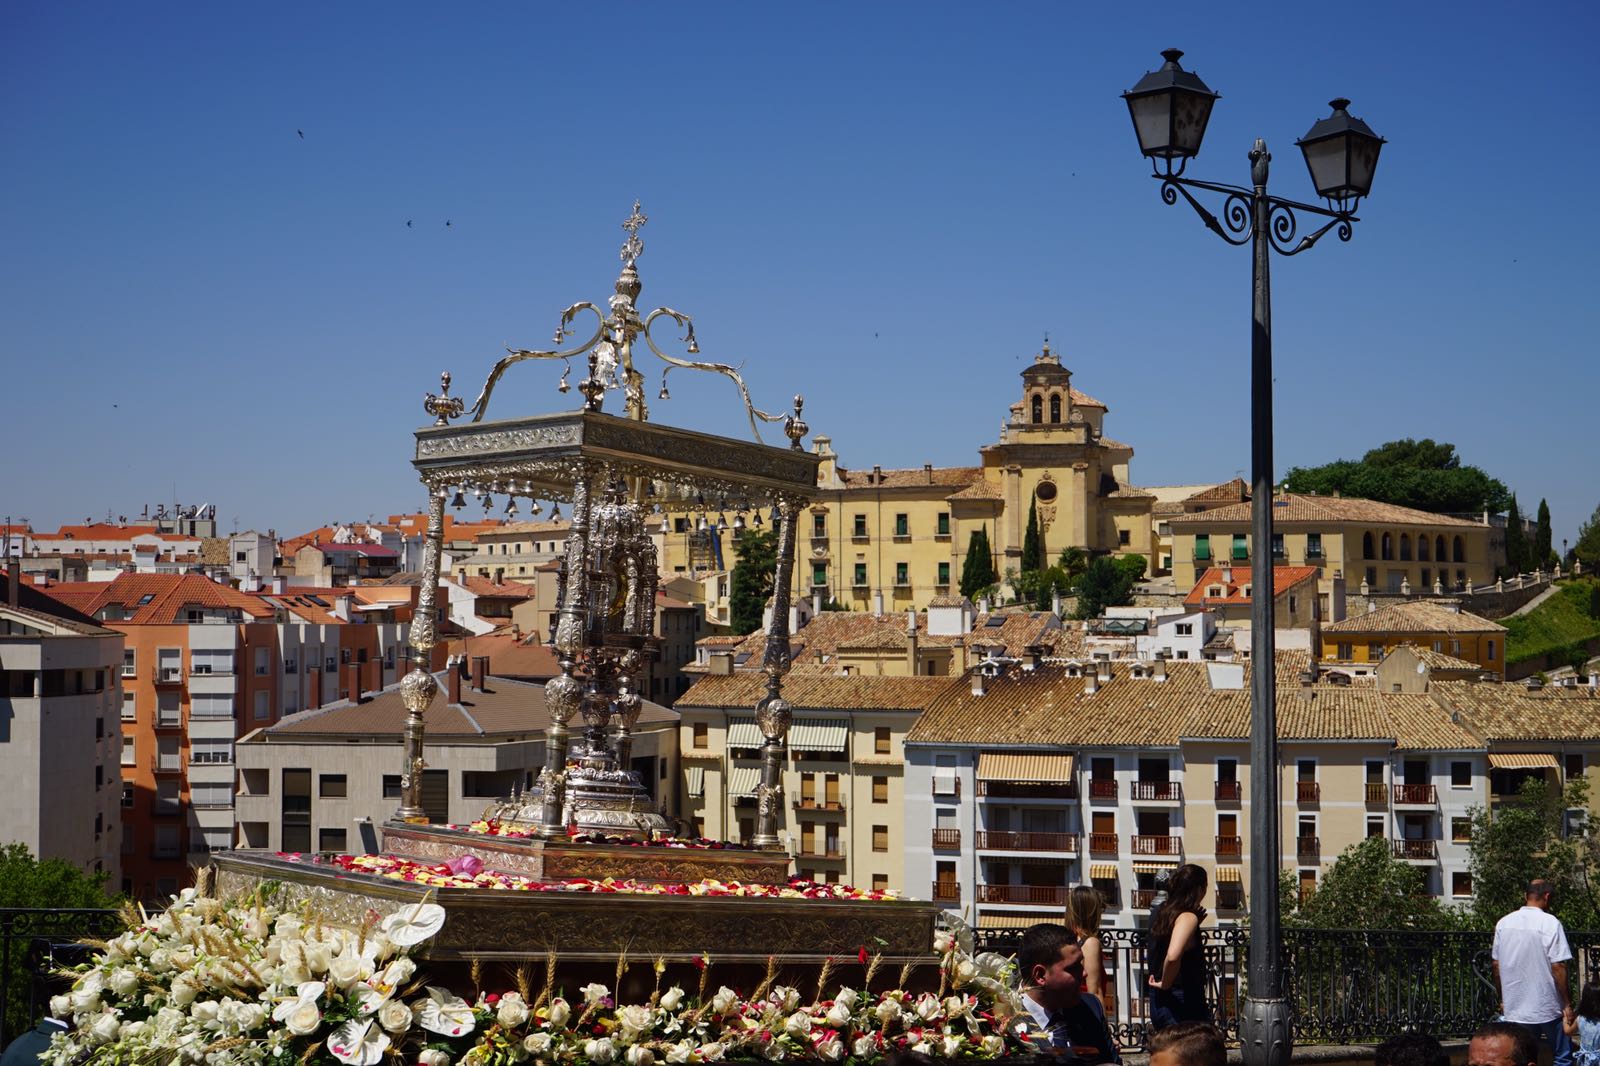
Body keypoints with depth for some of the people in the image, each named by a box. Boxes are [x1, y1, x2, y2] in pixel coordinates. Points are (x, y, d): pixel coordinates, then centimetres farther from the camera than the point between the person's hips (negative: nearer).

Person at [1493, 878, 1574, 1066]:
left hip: (1514, 1008, 4)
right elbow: (1558, 967, -14)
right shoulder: (1550, 923, -12)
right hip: (1547, 1007, -4)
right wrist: (1567, 1004, -7)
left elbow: (1496, 966, 8)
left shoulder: (1503, 923, 3)